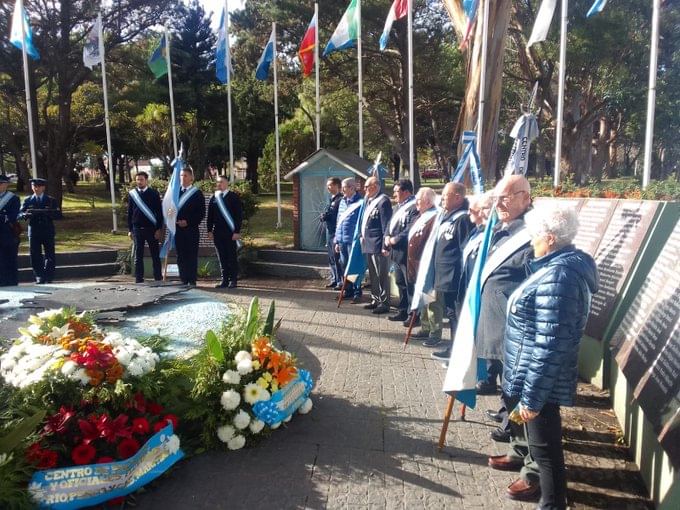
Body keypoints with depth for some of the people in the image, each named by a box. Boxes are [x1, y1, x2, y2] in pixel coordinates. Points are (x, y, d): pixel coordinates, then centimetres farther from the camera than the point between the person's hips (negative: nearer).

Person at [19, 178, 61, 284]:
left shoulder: (51, 200, 7)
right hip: (34, 232, 1)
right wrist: (26, 215, -20)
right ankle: (39, 277, 6)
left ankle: (48, 277, 7)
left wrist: (47, 214, -17)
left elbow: (59, 215, 1)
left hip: (48, 232, -1)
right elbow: (20, 214, 3)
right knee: (35, 256, -1)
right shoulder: (28, 201, 10)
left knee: (49, 255, 0)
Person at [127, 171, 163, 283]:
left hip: (151, 228, -2)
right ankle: (139, 278, 10)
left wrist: (159, 229, -7)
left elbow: (159, 212, -1)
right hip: (137, 229, 2)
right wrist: (130, 230, 5)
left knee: (155, 254, 4)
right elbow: (129, 213, 10)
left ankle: (158, 277, 13)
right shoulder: (132, 194, 7)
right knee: (138, 255, 5)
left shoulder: (154, 193, 0)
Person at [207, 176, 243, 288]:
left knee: (232, 257, 1)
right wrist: (210, 230, 6)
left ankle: (233, 280, 8)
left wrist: (237, 231, -11)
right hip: (217, 232, 4)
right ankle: (224, 280, 12)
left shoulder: (233, 197, -1)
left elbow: (239, 215, -5)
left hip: (230, 232, -4)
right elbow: (210, 215, 14)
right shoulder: (213, 198, 12)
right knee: (222, 258, 7)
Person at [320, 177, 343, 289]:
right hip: (329, 231, 10)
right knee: (331, 258, 15)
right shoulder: (332, 199, 17)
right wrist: (323, 216, 1)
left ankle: (341, 281, 1)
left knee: (337, 258, -6)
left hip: (336, 232, -10)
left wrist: (326, 216, -12)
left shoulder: (340, 199, -13)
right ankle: (334, 279, 24)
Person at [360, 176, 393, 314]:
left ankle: (384, 303, 6)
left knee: (381, 275, -2)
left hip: (377, 245, -9)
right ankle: (375, 300, 28)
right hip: (368, 244, 9)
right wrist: (361, 235, 15)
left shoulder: (383, 201, -13)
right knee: (373, 275, 17)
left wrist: (385, 244, -18)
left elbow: (386, 224, -16)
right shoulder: (369, 200, 14)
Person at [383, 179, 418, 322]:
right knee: (400, 283, 17)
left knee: (410, 284, -2)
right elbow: (390, 225, 21)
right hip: (396, 252, 10)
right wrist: (387, 237, 4)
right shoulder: (397, 207, 16)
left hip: (407, 252, -10)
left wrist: (395, 239, -18)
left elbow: (411, 229, -23)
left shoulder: (414, 207, -15)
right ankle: (402, 311, 28)